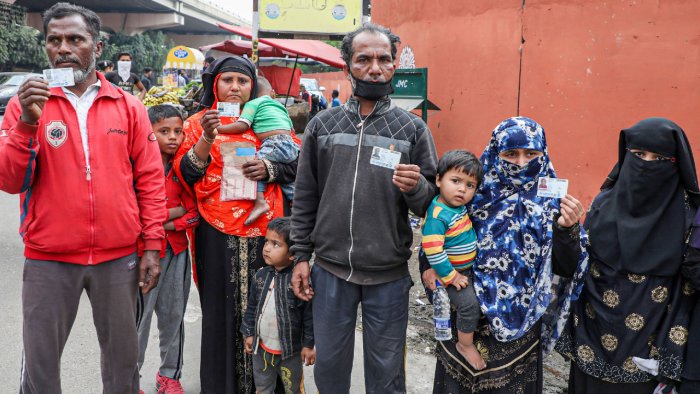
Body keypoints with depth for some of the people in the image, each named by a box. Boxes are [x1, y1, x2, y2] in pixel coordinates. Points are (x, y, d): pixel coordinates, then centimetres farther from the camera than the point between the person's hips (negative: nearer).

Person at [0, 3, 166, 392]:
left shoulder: (128, 106, 3)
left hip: (119, 257, 1)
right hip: (48, 259, 0)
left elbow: (150, 179, 3)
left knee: (124, 358, 14)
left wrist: (152, 246, -2)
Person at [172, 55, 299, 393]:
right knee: (221, 308, 3)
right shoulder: (198, 123, 8)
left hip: (262, 227, 1)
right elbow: (185, 174, -2)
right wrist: (207, 138, -14)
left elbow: (293, 166, 9)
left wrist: (268, 169, -10)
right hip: (217, 231, -1)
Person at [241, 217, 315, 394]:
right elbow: (252, 306, 8)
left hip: (290, 351, -5)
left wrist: (308, 344, -12)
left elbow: (310, 314, -15)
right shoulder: (261, 275, -3)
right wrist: (248, 333, 7)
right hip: (261, 348, 5)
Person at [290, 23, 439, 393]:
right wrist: (301, 256, 3)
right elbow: (304, 198, 7)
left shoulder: (413, 128, 0)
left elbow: (432, 202, 1)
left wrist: (416, 188, -21)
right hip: (330, 269, 1)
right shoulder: (322, 125, 4)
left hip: (388, 274, -1)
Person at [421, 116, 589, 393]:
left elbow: (566, 269, -10)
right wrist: (428, 264, -5)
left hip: (516, 325, -2)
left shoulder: (551, 201, -6)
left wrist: (568, 229, -26)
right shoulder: (475, 189, -2)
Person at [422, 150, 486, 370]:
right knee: (469, 303, -15)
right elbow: (433, 251, -29)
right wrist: (450, 276, -22)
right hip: (450, 272, -9)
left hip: (468, 268, 9)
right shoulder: (437, 215, -27)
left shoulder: (461, 205, -2)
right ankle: (465, 345, 4)